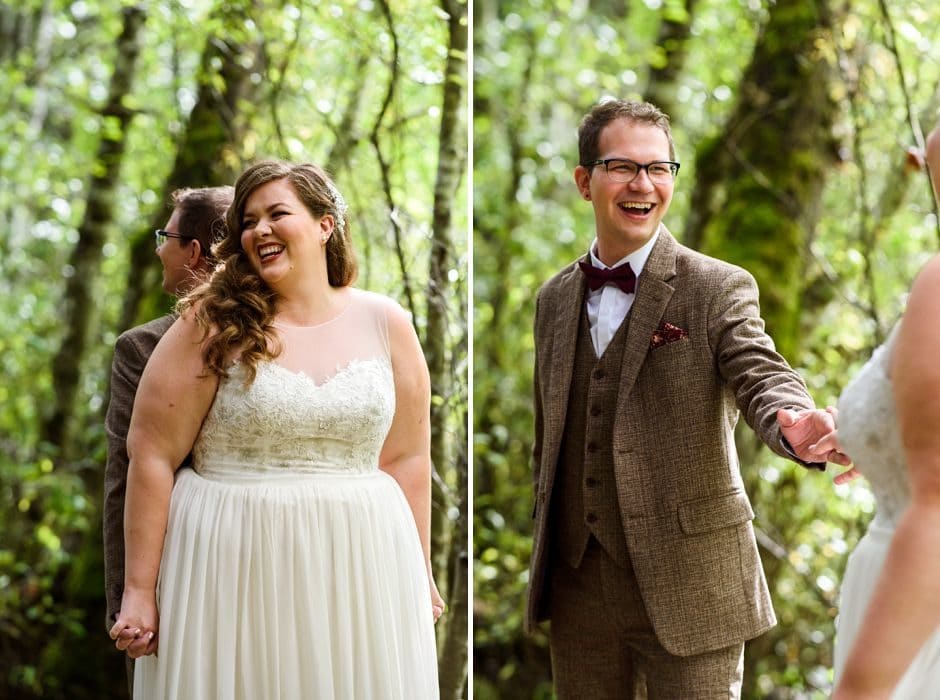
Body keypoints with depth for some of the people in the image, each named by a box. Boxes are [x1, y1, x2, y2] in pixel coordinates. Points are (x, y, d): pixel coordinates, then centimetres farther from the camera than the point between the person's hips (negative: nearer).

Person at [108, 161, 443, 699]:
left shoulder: (384, 322, 4)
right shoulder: (215, 324, -4)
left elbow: (406, 458, 8)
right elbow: (152, 454, -6)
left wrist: (419, 574, 9)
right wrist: (140, 591, -9)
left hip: (358, 568, 2)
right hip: (236, 571, -2)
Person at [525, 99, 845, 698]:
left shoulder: (718, 288, -5)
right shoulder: (556, 299, 10)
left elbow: (763, 376, -20)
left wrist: (798, 428, -43)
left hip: (687, 588, -4)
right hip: (577, 587, 5)